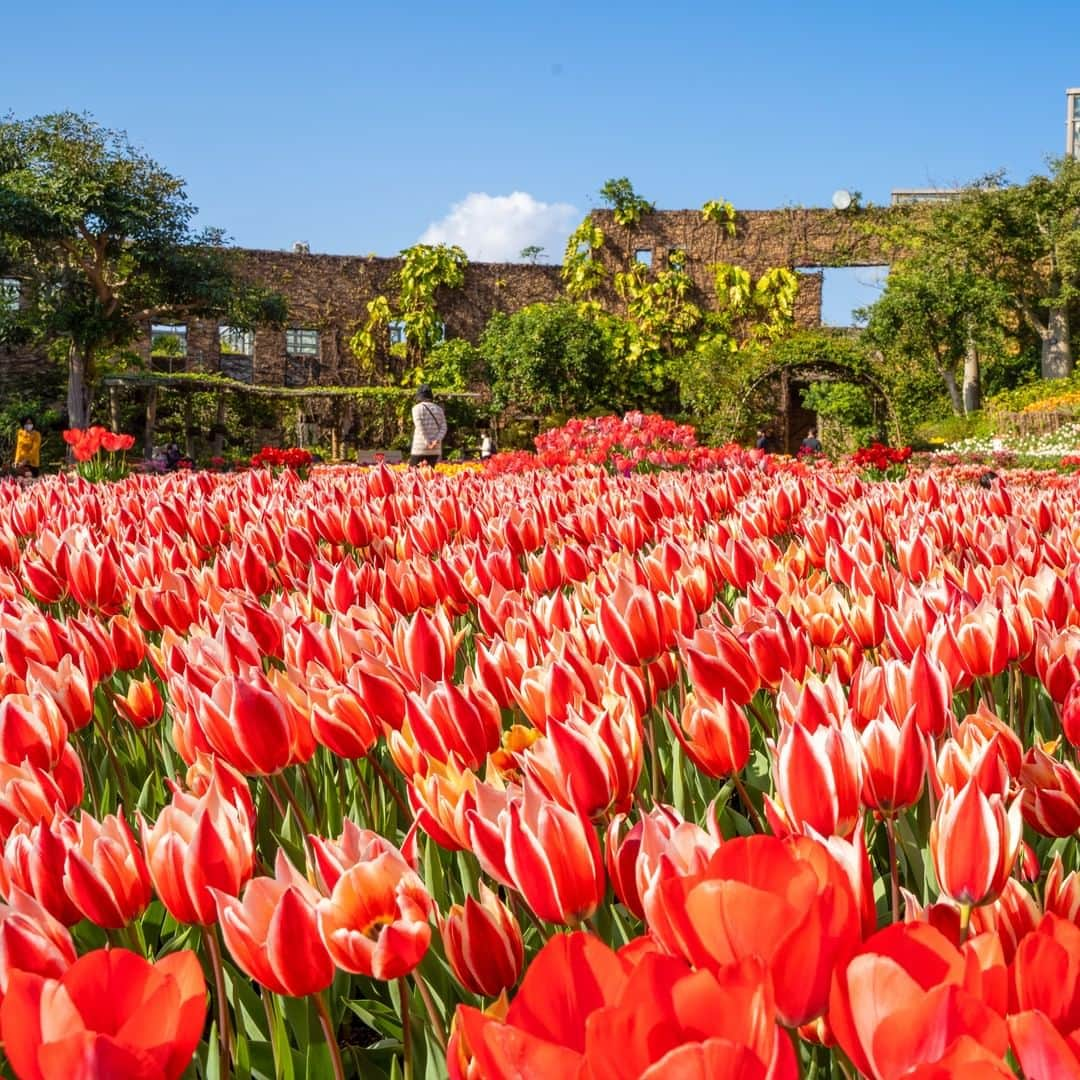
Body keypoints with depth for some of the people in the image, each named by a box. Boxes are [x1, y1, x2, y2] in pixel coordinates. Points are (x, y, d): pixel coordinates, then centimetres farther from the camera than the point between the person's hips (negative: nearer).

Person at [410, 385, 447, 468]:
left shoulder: (417, 408, -1)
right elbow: (443, 428, 2)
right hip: (436, 449, 4)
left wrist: (427, 443, -16)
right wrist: (436, 441, -9)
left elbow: (420, 427, -12)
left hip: (420, 448, -4)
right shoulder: (439, 409, 13)